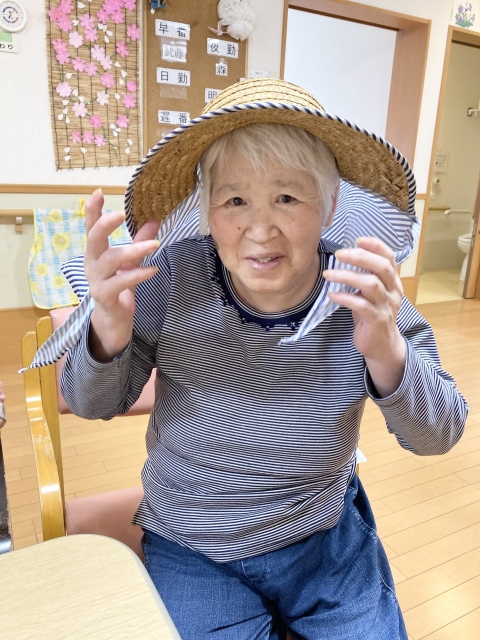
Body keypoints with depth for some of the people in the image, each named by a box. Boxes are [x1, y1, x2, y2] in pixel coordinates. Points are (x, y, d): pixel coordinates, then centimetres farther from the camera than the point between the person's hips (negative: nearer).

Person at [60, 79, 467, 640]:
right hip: (193, 556, 0)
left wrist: (387, 352, -36)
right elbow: (95, 404, -10)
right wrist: (110, 330, -33)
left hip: (330, 542, 2)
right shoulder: (172, 278, -19)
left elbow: (436, 436, -14)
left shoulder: (364, 295, -17)